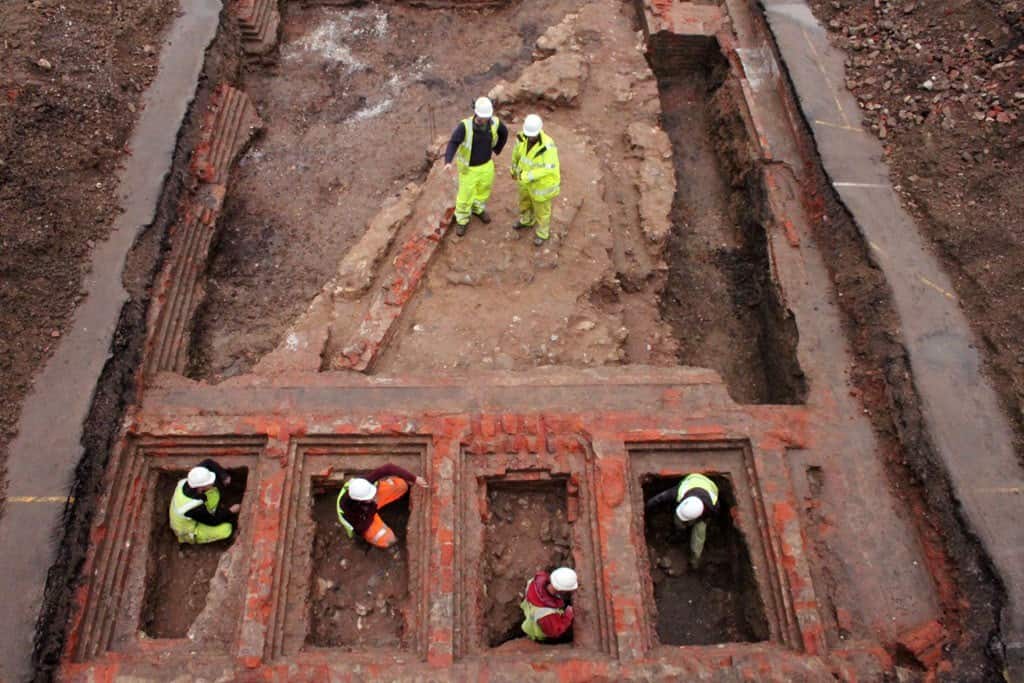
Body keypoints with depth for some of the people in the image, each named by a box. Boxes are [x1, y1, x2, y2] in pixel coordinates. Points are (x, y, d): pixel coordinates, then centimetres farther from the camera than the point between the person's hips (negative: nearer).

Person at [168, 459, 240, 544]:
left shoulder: (185, 482, -26)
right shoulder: (195, 508, -42)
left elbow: (208, 462, -13)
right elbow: (213, 522, -22)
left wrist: (224, 476, -23)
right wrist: (230, 511, -10)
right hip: (189, 533, -6)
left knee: (213, 492, -3)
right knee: (226, 529, -16)